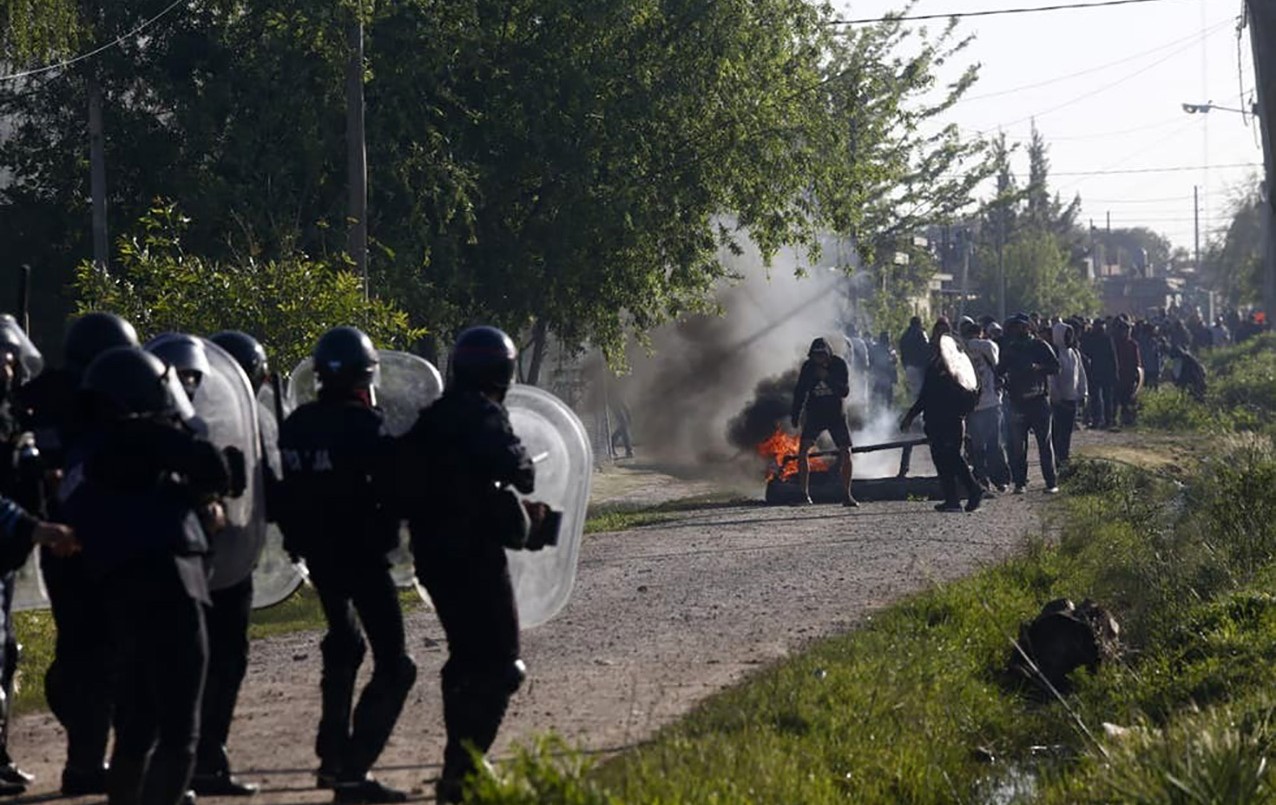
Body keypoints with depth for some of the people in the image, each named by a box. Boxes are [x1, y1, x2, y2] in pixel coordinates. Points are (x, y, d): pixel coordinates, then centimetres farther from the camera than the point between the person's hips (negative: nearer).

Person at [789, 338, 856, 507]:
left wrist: (828, 378, -30)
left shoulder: (839, 365, -11)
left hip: (836, 414, -1)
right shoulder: (808, 366, -5)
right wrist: (795, 415, 3)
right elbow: (800, 392, 6)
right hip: (814, 414, 1)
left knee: (845, 452, -8)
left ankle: (847, 495, 2)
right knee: (803, 449, -15)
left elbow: (845, 391, -19)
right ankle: (804, 493, -9)